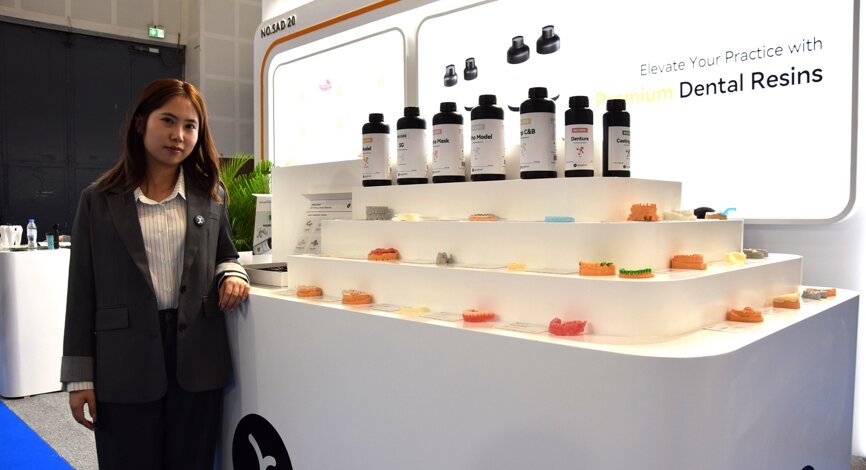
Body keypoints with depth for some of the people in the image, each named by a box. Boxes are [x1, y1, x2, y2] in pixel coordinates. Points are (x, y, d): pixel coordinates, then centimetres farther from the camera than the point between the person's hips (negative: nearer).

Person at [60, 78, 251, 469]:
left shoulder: (211, 195, 6)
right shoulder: (99, 200, 1)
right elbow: (83, 290, 1)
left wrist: (231, 274, -8)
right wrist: (79, 376, -1)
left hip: (197, 360, 2)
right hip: (125, 366, -1)